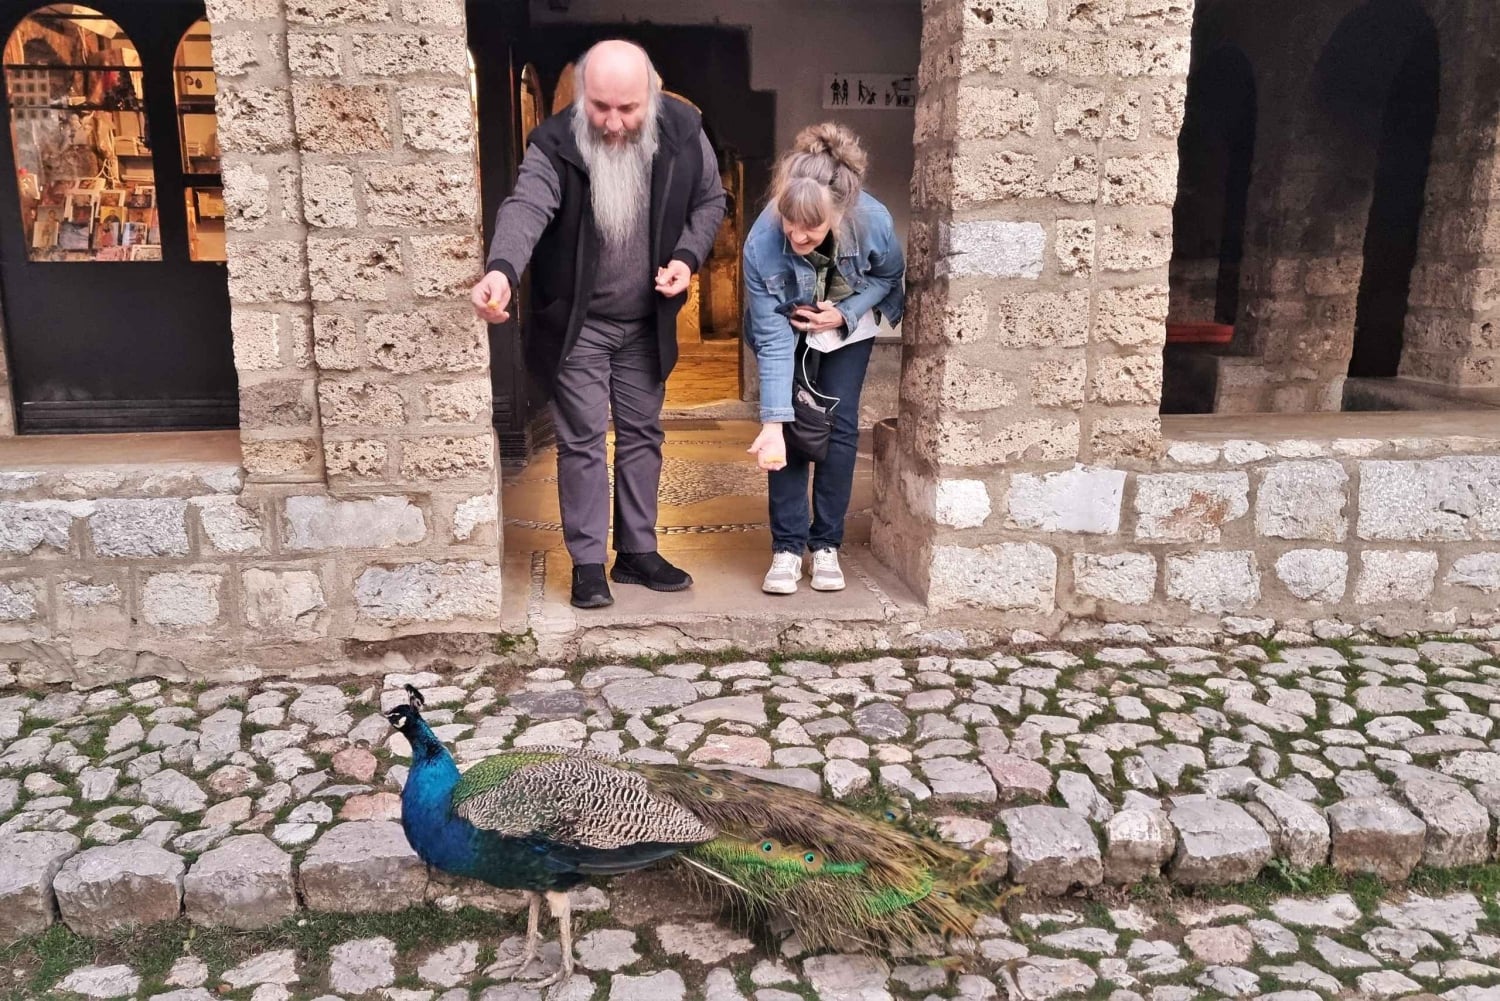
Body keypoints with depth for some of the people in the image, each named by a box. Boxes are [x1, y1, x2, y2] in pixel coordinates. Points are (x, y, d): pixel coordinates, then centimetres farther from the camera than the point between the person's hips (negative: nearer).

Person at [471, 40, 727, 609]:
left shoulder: (683, 132, -11)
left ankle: (637, 552, 26)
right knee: (582, 440, -1)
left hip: (646, 322, 4)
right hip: (576, 322, -3)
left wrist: (687, 256, -14)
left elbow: (710, 200, 4)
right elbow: (526, 207, -37)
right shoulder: (555, 144, -20)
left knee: (642, 434, 12)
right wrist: (502, 270, -57)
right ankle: (588, 564, 11)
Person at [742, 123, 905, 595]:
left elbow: (889, 276, -10)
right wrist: (772, 422, -33)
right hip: (788, 330, -1)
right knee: (791, 427, -8)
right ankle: (787, 547, 2)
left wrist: (845, 313, -24)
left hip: (848, 325, 1)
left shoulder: (873, 221, -35)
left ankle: (826, 545, 9)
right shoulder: (762, 242, -37)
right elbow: (771, 340, -30)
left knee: (840, 427, -3)